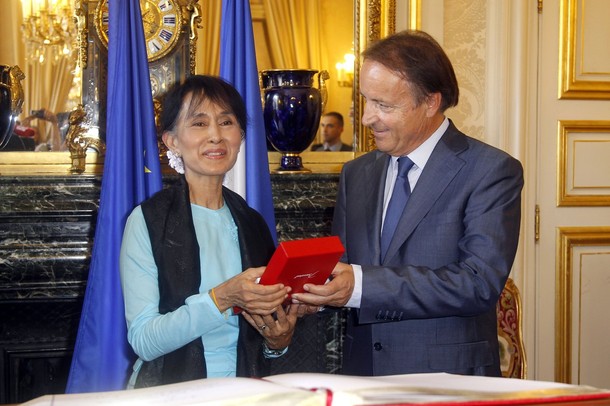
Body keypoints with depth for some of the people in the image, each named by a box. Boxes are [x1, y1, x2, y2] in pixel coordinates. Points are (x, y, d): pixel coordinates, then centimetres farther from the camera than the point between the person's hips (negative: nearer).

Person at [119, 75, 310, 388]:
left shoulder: (252, 223, 9)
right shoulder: (147, 221, -4)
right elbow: (143, 341, -11)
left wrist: (278, 341, -2)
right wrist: (222, 298, -21)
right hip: (169, 393, -3)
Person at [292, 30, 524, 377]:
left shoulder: (491, 171, -6)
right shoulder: (356, 175, 13)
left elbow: (480, 283, -17)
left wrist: (362, 286, -23)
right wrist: (312, 292, -9)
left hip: (449, 387, -4)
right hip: (361, 375, 4)